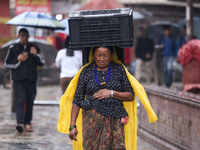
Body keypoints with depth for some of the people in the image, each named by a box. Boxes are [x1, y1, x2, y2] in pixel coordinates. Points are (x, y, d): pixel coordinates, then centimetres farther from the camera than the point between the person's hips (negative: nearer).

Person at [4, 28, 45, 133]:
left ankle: (27, 123, 15)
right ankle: (20, 123, -24)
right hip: (18, 81, -3)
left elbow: (42, 63, 11)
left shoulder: (34, 48, 13)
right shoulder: (13, 49, 7)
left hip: (31, 80, 3)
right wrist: (18, 60, -8)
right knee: (20, 101, -15)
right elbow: (7, 63, 7)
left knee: (29, 102, 6)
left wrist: (36, 54, -7)